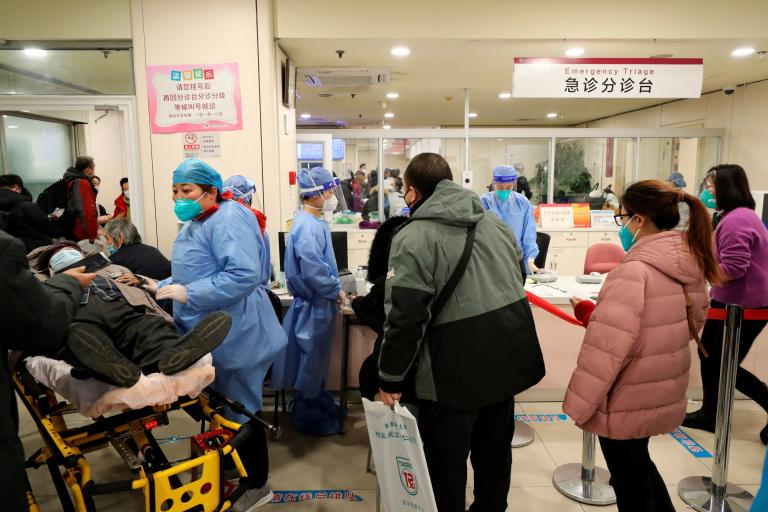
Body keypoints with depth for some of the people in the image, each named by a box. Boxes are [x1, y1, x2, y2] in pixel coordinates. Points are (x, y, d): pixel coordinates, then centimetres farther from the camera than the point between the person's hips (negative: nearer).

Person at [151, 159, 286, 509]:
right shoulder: (197, 222, 14)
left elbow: (244, 275, -32)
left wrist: (189, 294, -28)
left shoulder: (227, 220, -19)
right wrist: (163, 287, 9)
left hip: (233, 337, -10)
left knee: (240, 410, 3)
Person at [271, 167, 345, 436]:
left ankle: (321, 405, 38)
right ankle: (307, 417, 22)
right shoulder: (307, 226, -23)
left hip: (320, 302, 10)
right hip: (314, 304, -10)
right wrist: (336, 291, -16)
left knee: (317, 358, 22)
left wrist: (333, 288, 10)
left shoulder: (314, 221, 8)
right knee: (311, 361, 6)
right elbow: (313, 271, -29)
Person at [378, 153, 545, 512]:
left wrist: (390, 378, -8)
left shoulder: (413, 238, -14)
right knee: (495, 451, 24)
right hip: (507, 358, 8)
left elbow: (404, 318, -19)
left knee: (446, 461, 12)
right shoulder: (495, 222, 9)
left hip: (457, 370, -7)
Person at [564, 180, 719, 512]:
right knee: (638, 465, 29)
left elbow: (607, 346, -27)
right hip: (665, 394, 8)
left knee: (630, 483, 14)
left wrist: (578, 404, -17)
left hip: (628, 403, -8)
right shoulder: (693, 263, 0)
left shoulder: (634, 271, -26)